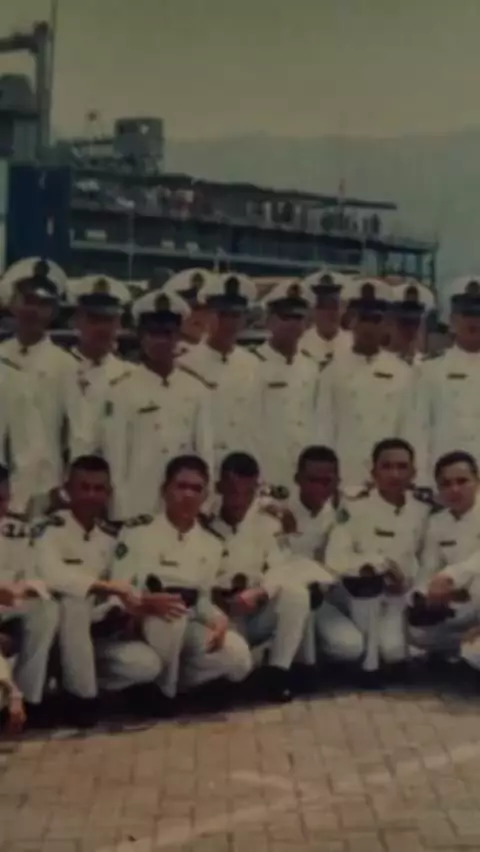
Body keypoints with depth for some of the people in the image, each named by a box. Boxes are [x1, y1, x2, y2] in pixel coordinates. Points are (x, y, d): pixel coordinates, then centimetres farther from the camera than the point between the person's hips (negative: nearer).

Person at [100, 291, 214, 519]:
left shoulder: (196, 389, 4)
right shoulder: (123, 390, -6)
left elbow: (205, 449, 6)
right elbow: (115, 455, -6)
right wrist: (122, 512, -7)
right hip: (138, 508, -3)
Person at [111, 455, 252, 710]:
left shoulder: (211, 544, 5)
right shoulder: (137, 531, -11)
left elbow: (202, 598, 8)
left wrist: (218, 620, -15)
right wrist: (148, 602, -36)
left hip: (187, 628, 4)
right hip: (140, 624, -4)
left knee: (237, 656, -21)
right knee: (170, 614, -38)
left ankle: (175, 682, 5)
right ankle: (162, 689, -13)